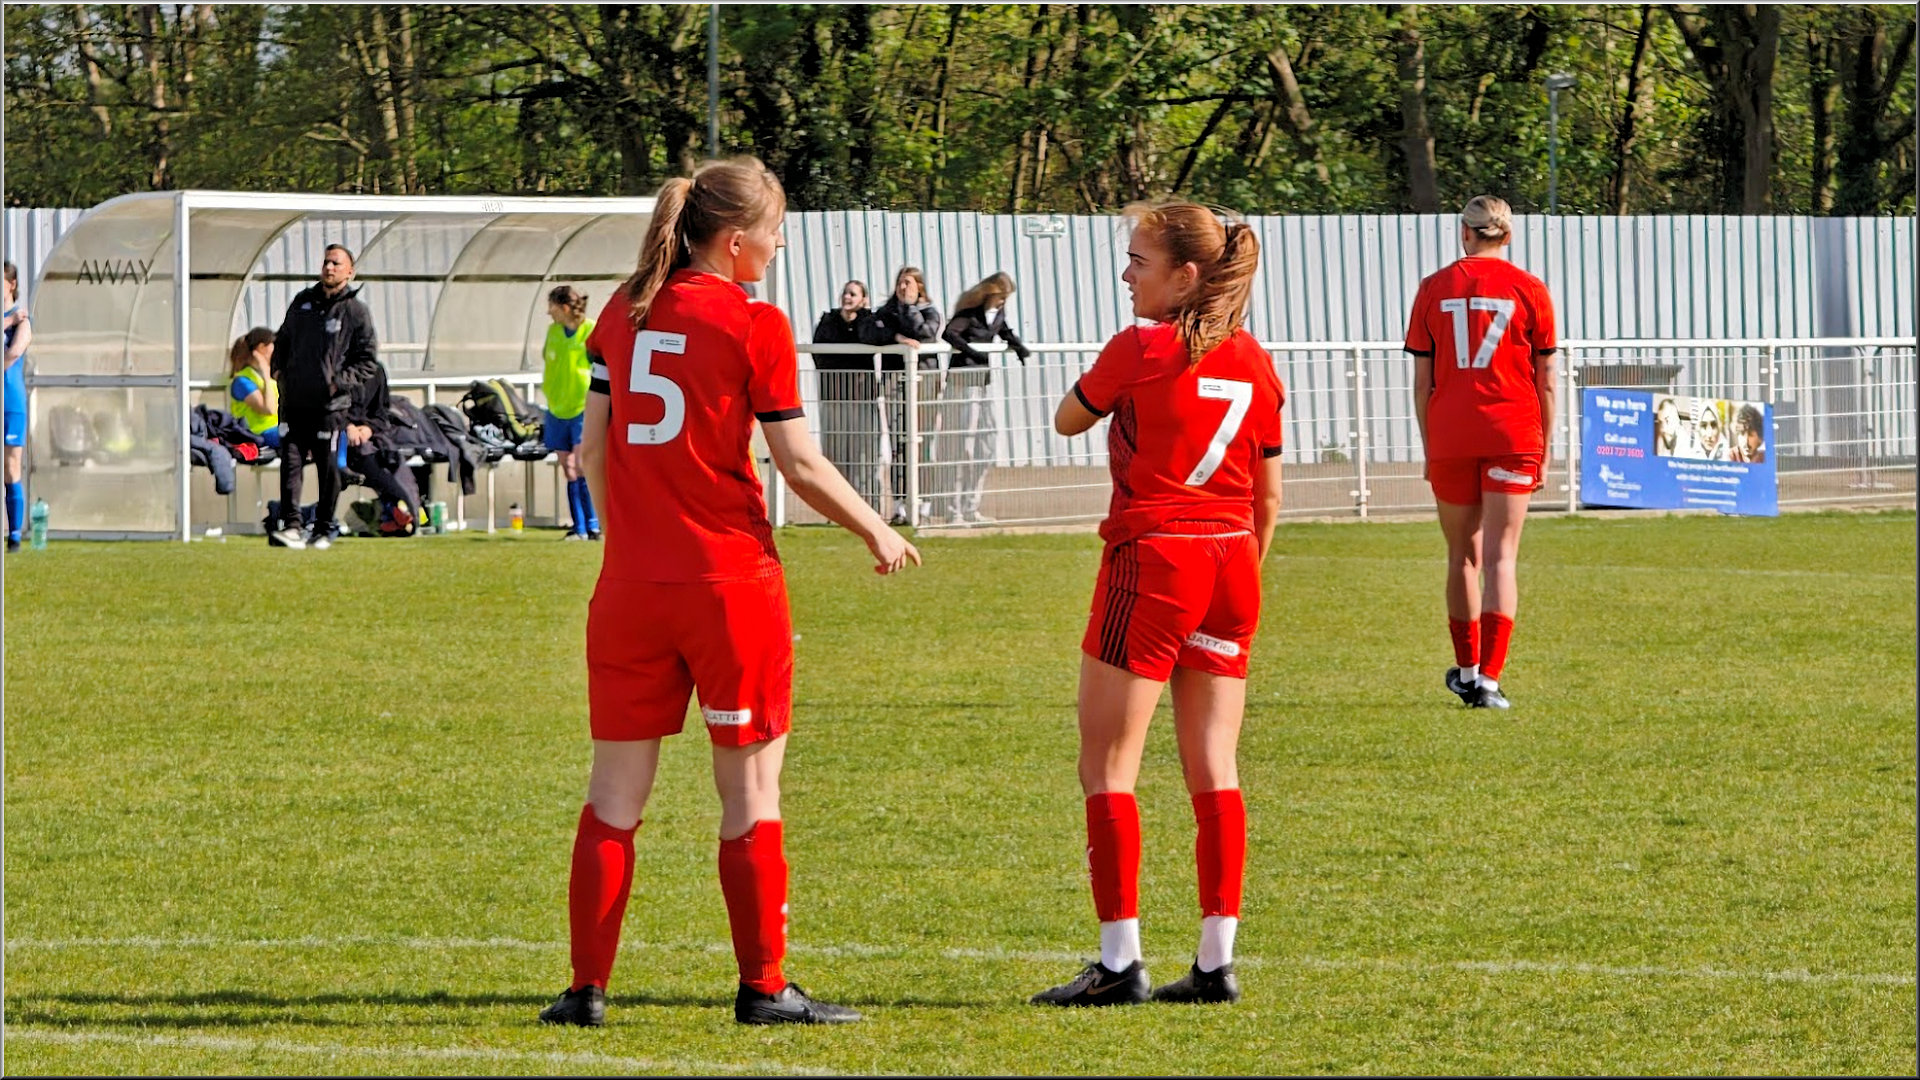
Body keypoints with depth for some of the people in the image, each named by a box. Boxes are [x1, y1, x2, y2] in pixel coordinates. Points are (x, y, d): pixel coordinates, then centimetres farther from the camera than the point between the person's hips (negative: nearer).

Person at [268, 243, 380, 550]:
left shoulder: (356, 312, -1)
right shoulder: (301, 303, 12)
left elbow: (369, 362, -1)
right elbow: (282, 343, 25)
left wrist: (339, 383, -12)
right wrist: (284, 374, 10)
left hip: (331, 406, -4)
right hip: (294, 401, 4)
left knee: (328, 468, 2)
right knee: (290, 463, -5)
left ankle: (323, 530, 12)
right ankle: (291, 526, -7)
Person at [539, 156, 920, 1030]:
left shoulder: (623, 314, 6)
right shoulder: (756, 326, -8)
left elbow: (594, 448, 9)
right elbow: (801, 466, -7)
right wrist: (878, 534, 7)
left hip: (631, 586, 4)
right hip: (730, 581, -4)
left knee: (616, 788, 9)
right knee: (751, 786, 5)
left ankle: (588, 986, 6)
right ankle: (763, 986, 7)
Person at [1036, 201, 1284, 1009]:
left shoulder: (1140, 350, -10)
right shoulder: (1254, 363, 8)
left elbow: (1067, 420, 6)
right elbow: (1267, 497, 12)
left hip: (1152, 559, -6)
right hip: (1230, 565, 6)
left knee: (1107, 769, -1)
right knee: (1215, 773, 7)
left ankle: (1120, 962, -6)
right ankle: (1217, 962, 6)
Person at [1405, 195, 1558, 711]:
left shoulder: (1433, 290, 4)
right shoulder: (1529, 290, 1)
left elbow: (1422, 381, 5)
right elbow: (1546, 381, 3)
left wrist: (1429, 448, 12)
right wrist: (1544, 450, 10)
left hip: (1450, 437, 1)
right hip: (1512, 435, -1)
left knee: (1462, 556, 14)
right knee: (1499, 556, -3)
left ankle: (1467, 669, 25)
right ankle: (1489, 679, -13)